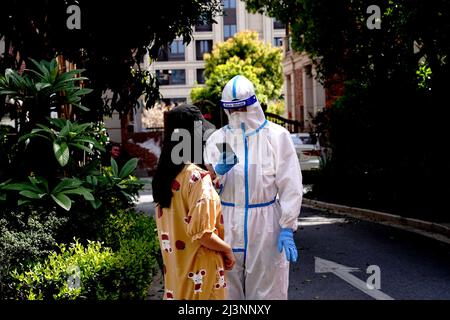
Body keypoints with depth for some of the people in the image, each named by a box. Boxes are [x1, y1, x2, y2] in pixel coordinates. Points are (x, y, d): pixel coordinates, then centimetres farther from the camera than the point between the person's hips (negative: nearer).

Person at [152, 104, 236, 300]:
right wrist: (227, 249, -8)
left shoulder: (164, 174, 3)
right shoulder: (197, 176, -20)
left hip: (174, 269, 7)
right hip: (199, 272, -7)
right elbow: (201, 232, -24)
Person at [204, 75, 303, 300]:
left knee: (267, 290, 5)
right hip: (227, 227, 2)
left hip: (266, 226, -1)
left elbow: (290, 187, -4)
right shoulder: (217, 140, 4)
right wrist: (218, 172, -20)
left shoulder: (277, 136, -1)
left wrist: (287, 228, -11)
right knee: (227, 290, 7)